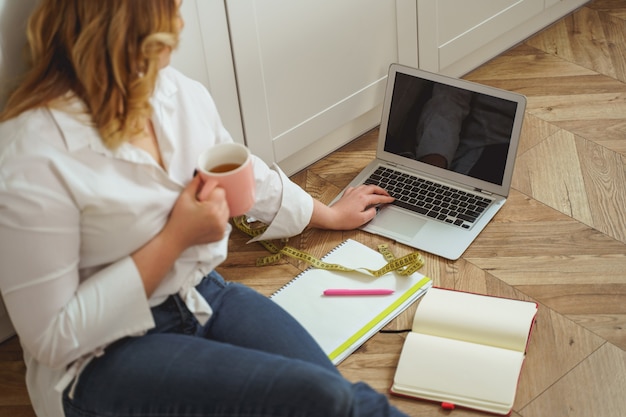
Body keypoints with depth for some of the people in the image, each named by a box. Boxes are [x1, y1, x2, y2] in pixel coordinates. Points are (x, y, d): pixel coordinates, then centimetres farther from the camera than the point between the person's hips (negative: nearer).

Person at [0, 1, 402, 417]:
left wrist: (332, 215, 33)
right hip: (105, 357, -6)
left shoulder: (181, 93, -1)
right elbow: (53, 338, -18)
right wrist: (176, 238, -21)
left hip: (206, 296, 6)